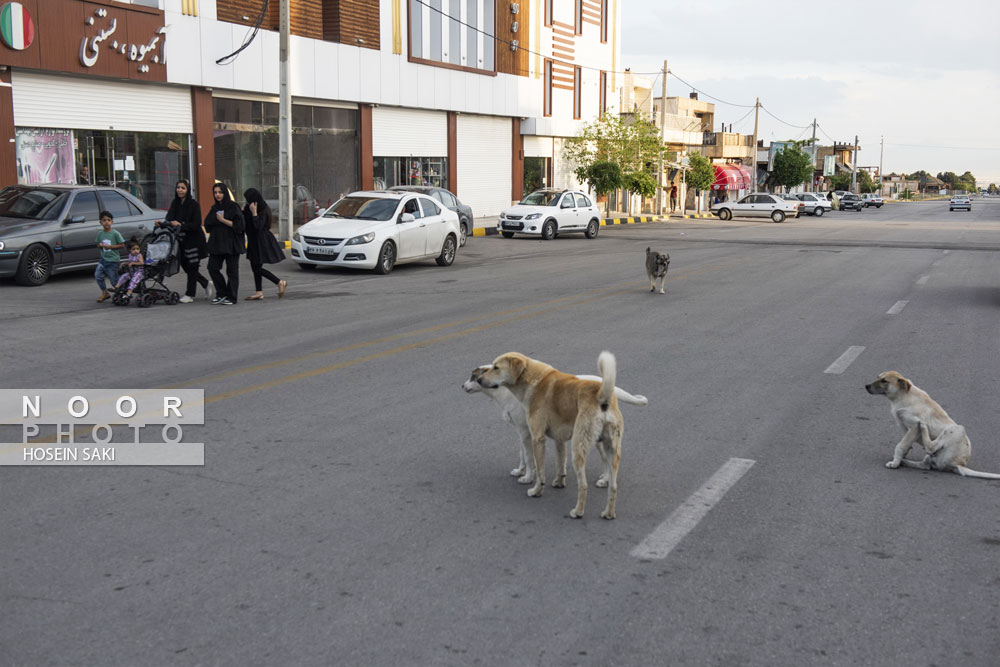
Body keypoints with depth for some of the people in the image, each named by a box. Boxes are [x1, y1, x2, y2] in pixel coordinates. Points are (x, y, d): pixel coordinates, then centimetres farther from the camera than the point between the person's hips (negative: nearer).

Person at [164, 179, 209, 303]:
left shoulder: (194, 204, -11)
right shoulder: (175, 203, 8)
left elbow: (196, 224, -16)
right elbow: (169, 219, 1)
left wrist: (180, 225, -23)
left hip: (194, 239, -6)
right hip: (182, 239, 6)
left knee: (192, 266, -1)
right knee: (185, 265, 11)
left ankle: (189, 294, 8)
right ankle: (205, 284, 31)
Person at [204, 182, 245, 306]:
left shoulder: (233, 207, -4)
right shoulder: (214, 208, 15)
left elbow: (238, 225, -12)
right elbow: (208, 224, 15)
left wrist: (223, 220, -14)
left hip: (231, 244, -6)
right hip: (217, 243, 6)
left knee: (231, 270, -2)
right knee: (212, 268, 1)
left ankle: (231, 297, 5)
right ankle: (222, 294, 14)